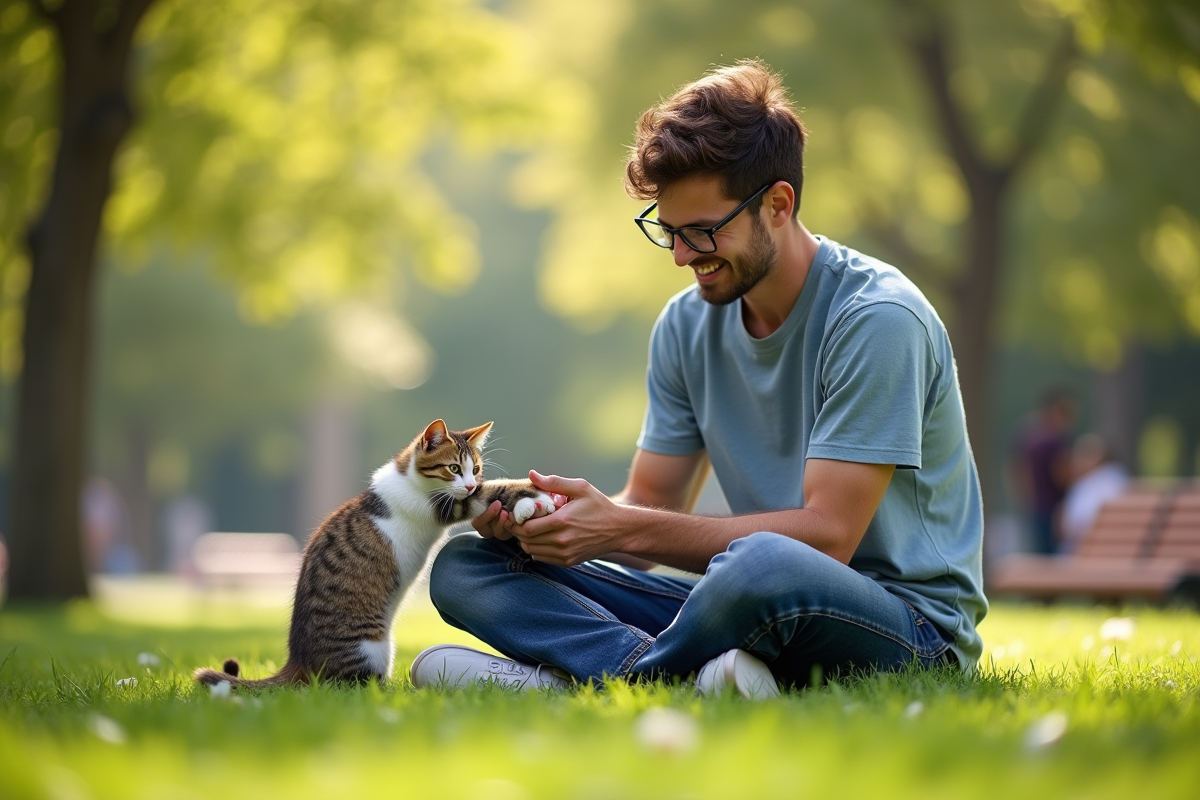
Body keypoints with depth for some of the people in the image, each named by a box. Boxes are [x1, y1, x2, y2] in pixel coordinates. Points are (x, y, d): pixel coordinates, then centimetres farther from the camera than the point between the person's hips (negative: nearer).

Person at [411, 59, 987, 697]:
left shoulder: (877, 320, -15)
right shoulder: (687, 325, 8)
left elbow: (825, 534, -20)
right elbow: (654, 507, 9)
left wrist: (623, 528, -23)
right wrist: (540, 519, -13)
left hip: (911, 629, -7)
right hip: (761, 612, 7)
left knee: (764, 565, -44)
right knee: (463, 566, -5)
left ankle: (584, 676, -19)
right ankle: (695, 671, -28)